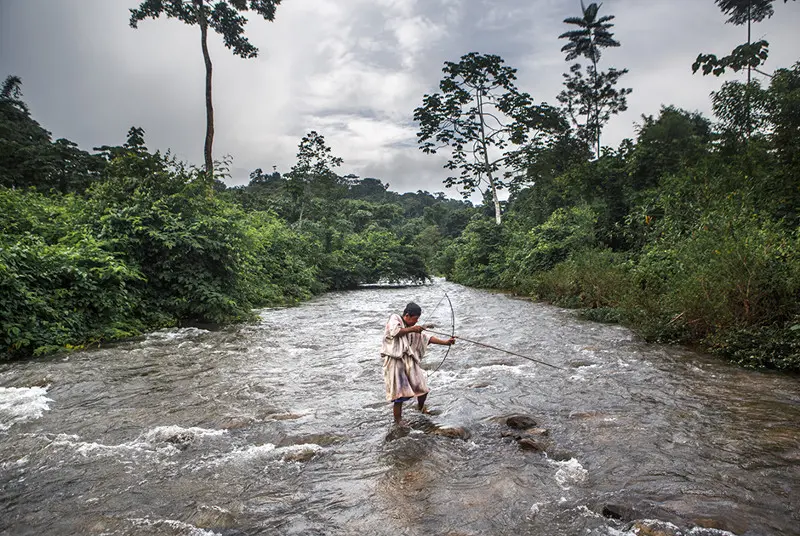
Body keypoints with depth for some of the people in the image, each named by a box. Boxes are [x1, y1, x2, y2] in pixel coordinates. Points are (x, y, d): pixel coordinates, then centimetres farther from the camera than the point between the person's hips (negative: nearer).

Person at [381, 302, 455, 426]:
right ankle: (398, 422, 10)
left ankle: (421, 407, 37)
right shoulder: (394, 318, -1)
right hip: (395, 361, -6)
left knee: (422, 389, 7)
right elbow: (394, 332, -19)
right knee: (399, 395, -6)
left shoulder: (413, 328, 15)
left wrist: (445, 342, 4)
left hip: (410, 362, 6)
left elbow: (427, 337, 12)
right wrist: (412, 329, -15)